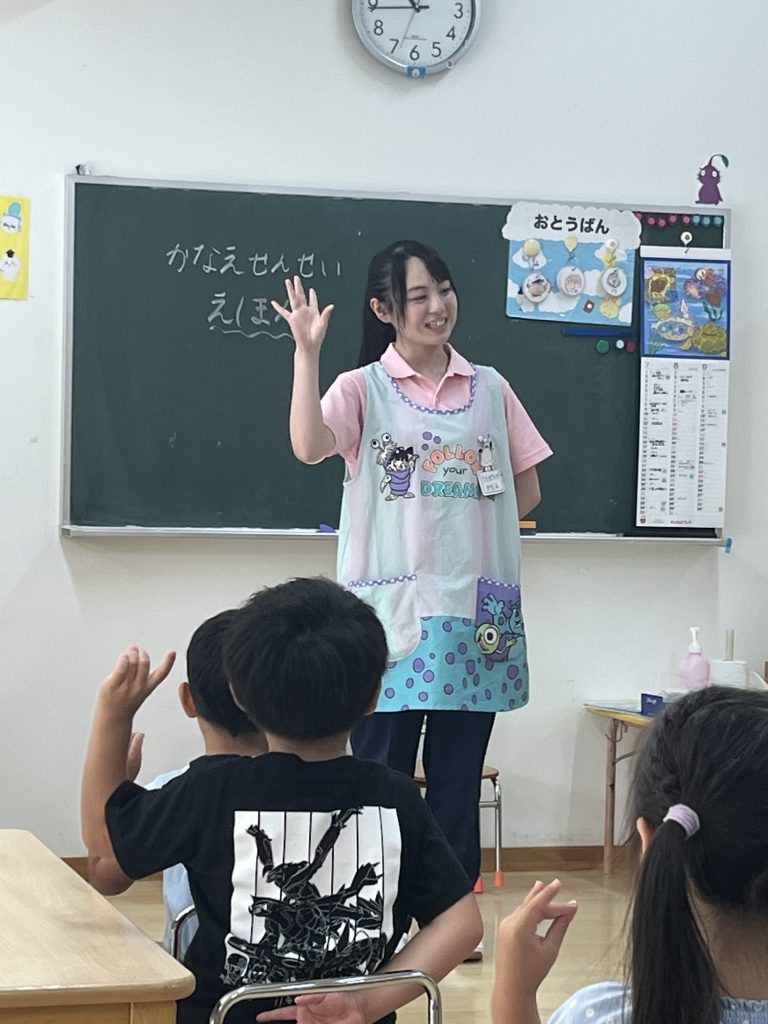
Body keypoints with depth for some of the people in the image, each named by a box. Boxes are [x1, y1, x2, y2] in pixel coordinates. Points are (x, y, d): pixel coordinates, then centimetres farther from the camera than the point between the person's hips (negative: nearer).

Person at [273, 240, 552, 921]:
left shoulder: (489, 389, 10)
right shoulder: (363, 389, 0)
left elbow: (527, 494, 13)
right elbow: (309, 446, -20)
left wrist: (461, 521, 2)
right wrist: (307, 352, -23)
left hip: (473, 613, 3)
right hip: (392, 609, -3)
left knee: (458, 776, 9)